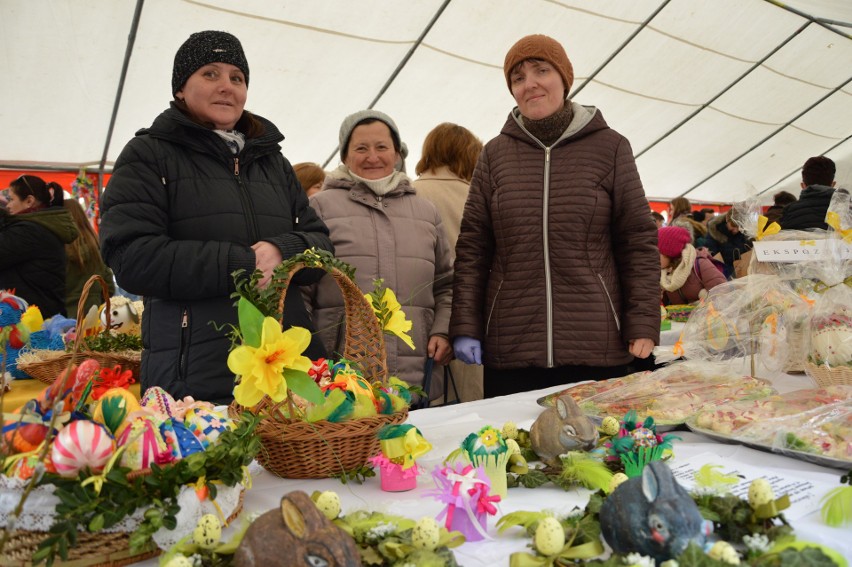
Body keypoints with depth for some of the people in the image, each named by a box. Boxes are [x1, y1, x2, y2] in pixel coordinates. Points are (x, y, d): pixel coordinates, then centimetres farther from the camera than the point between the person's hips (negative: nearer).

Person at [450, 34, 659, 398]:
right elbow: (472, 247, 8)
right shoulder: (495, 154, 9)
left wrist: (643, 326, -2)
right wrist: (465, 327, 1)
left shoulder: (610, 147, 5)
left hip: (598, 350, -1)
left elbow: (638, 242, 5)